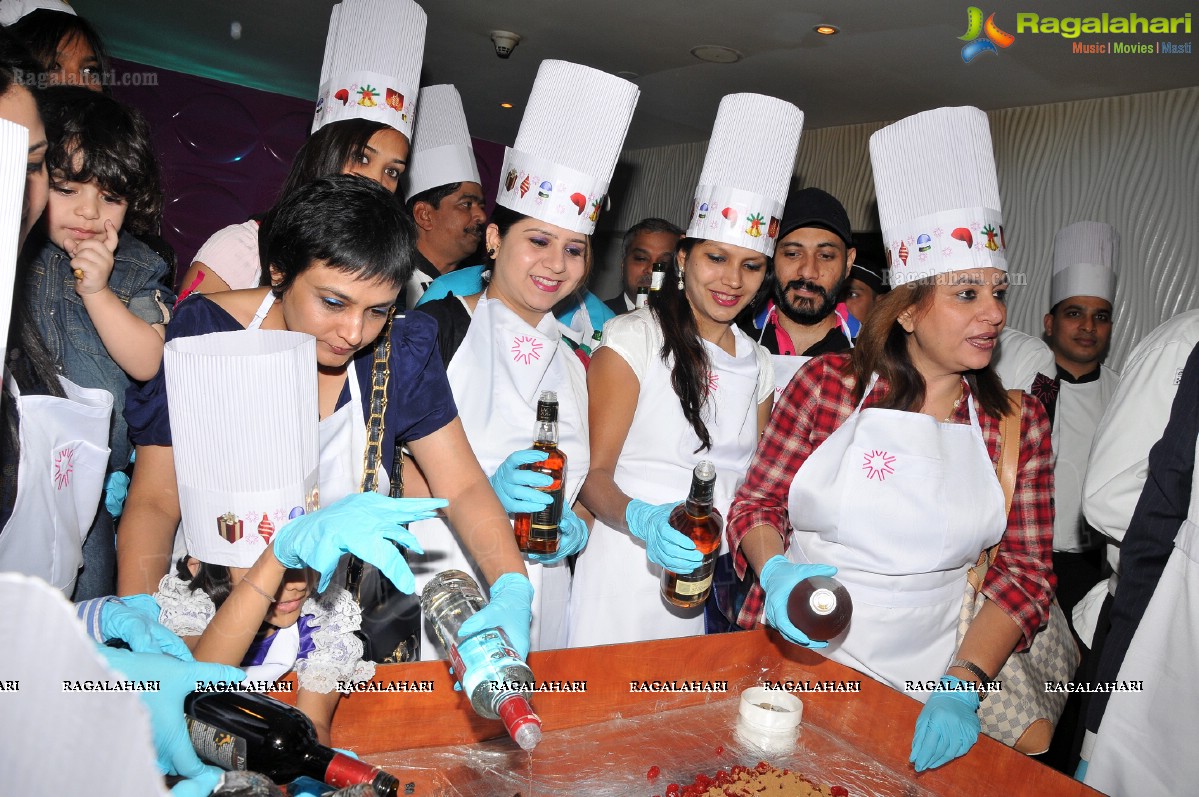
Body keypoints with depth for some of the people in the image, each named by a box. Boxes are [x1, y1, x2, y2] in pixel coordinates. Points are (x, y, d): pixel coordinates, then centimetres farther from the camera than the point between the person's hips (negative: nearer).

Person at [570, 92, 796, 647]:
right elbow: (595, 471, -11)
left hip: (712, 580, 5)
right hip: (628, 575, -4)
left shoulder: (757, 362, 9)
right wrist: (643, 520, -30)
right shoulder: (633, 337, -8)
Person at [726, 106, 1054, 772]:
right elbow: (756, 503, -2)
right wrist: (775, 571, -23)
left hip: (921, 685, 2)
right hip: (790, 655, -1)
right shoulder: (826, 384, -9)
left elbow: (1025, 570, -3)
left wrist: (963, 683, -15)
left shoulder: (1018, 420, -2)